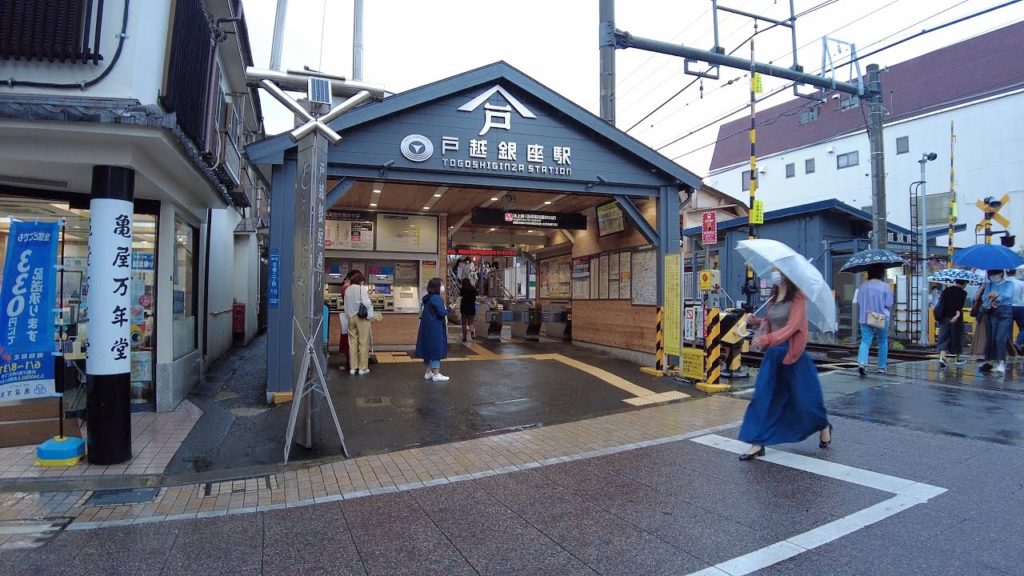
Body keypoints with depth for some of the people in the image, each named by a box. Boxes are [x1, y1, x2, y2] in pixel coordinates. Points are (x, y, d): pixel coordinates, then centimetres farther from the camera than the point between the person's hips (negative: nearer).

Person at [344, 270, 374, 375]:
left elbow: (346, 305, 7)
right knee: (363, 342, 1)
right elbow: (366, 303, -16)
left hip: (351, 317, 5)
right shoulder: (362, 288, -8)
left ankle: (352, 367, 12)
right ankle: (363, 368, 3)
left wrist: (349, 315, 16)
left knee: (352, 342, 9)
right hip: (362, 317, -5)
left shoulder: (347, 290, 8)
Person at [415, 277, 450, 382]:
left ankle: (427, 372, 21)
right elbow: (442, 313, -22)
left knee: (427, 348, 14)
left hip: (426, 328, 9)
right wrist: (449, 309, -4)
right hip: (435, 328, -9)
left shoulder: (426, 298, 9)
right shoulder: (437, 298, -18)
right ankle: (436, 374, 1)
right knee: (437, 349, -2)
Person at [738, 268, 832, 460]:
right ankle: (758, 443, 3)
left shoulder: (797, 297, -11)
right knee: (763, 397, -1)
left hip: (792, 353, -6)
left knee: (803, 396, 9)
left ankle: (824, 426, 40)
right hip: (773, 353, 6)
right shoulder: (773, 298, 9)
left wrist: (767, 338, -32)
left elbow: (792, 326, -21)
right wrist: (756, 321, -2)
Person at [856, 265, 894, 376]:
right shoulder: (886, 286, -8)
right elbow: (889, 305, -7)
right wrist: (890, 314, 10)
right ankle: (882, 367, 18)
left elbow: (859, 302, 8)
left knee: (865, 341, -2)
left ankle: (862, 362, -25)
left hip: (865, 318, 2)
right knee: (883, 342, 13)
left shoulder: (863, 286, 2)